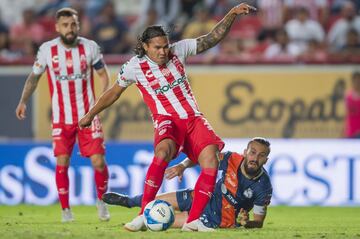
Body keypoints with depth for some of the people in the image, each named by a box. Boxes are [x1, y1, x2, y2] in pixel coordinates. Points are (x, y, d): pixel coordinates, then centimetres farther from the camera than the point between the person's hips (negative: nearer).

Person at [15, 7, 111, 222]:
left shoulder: (90, 47, -5)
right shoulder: (47, 50, -5)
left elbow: (103, 74, 6)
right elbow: (34, 77, 8)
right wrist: (23, 101, -3)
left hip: (88, 115, 0)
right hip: (61, 118, 0)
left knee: (98, 161, -6)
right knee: (62, 162, -8)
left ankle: (102, 200, 19)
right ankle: (66, 209, 6)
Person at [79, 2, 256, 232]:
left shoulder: (178, 50, 5)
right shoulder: (134, 67, -1)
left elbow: (211, 38, 7)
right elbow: (114, 92, 15)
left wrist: (233, 13, -5)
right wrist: (90, 115, 25)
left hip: (193, 118, 4)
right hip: (167, 120, -4)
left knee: (211, 160, -20)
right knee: (163, 151, -37)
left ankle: (193, 221, -18)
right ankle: (144, 215, -35)